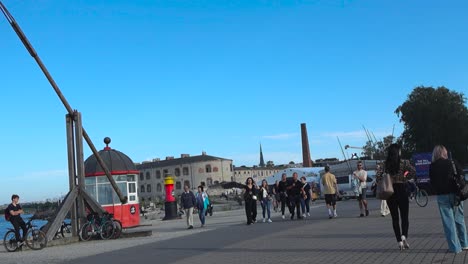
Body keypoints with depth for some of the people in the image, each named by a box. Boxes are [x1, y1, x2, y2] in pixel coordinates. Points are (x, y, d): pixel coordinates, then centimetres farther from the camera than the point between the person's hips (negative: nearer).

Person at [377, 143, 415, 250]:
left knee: (395, 218, 9)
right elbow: (413, 172, -15)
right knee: (404, 217, 6)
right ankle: (404, 236, -18)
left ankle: (399, 241, 6)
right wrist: (404, 178, -1)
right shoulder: (403, 163, -3)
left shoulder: (385, 164, 1)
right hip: (401, 190, -2)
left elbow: (378, 176, -10)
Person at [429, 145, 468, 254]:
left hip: (442, 196, -2)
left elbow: (432, 182, 2)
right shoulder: (452, 163, 0)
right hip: (455, 194, 2)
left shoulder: (432, 166, -2)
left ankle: (455, 247, 2)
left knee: (448, 221, 2)